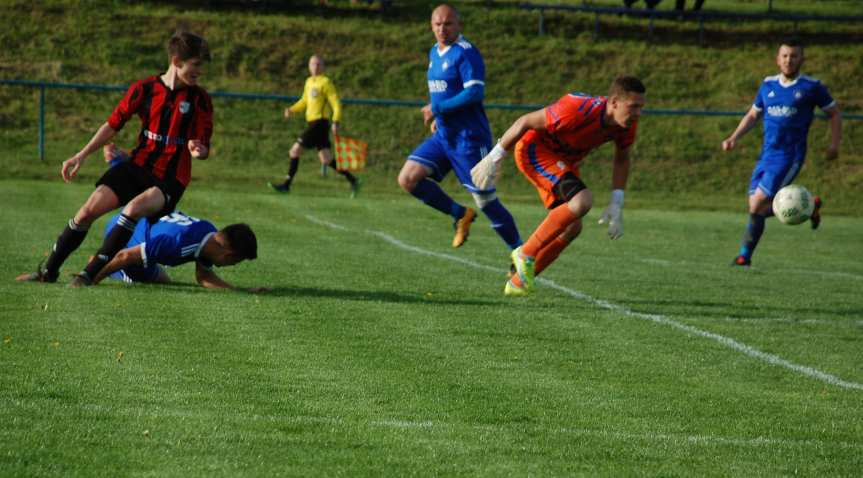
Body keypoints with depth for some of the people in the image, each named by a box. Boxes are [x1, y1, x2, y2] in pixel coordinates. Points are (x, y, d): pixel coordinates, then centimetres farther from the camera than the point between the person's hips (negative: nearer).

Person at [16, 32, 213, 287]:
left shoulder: (200, 99, -4)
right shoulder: (144, 88, 1)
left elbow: (204, 148, -1)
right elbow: (113, 124, 8)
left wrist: (198, 150, -26)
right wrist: (82, 156, 1)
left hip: (170, 179, -3)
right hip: (136, 167, 3)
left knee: (134, 208, -32)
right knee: (88, 210, -9)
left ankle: (90, 273, -26)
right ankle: (49, 271, 9)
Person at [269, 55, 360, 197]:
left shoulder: (325, 82, -7)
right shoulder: (309, 82, 17)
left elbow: (336, 104, -10)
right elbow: (305, 101, 29)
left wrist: (335, 122, -20)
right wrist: (291, 110, 12)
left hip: (320, 123, -8)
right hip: (312, 122, 8)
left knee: (295, 151, -9)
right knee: (326, 160, 7)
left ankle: (287, 184, -4)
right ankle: (353, 181, 13)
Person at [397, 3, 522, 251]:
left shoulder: (466, 52, -14)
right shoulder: (435, 53, 12)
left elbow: (475, 93, -24)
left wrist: (437, 108, -19)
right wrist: (438, 118, 13)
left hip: (469, 139, -8)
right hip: (443, 136, 8)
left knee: (486, 201, -6)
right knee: (408, 179, -5)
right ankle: (460, 215, 11)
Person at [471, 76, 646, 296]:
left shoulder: (627, 123, -13)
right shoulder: (579, 111, -35)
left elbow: (622, 158, 6)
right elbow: (525, 122, -25)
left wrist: (616, 205, -3)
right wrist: (494, 158, -17)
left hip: (565, 160, 8)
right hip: (534, 149, -8)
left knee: (572, 228, 3)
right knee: (582, 201, -28)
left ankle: (517, 282, 16)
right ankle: (526, 254, -15)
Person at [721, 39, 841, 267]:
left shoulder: (811, 87, -3)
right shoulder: (768, 85, 10)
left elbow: (834, 114, 6)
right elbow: (752, 115, 21)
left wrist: (834, 144, -6)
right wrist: (734, 138, 8)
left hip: (790, 156, -6)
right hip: (767, 154, 6)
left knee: (757, 205, -15)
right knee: (758, 207, 3)